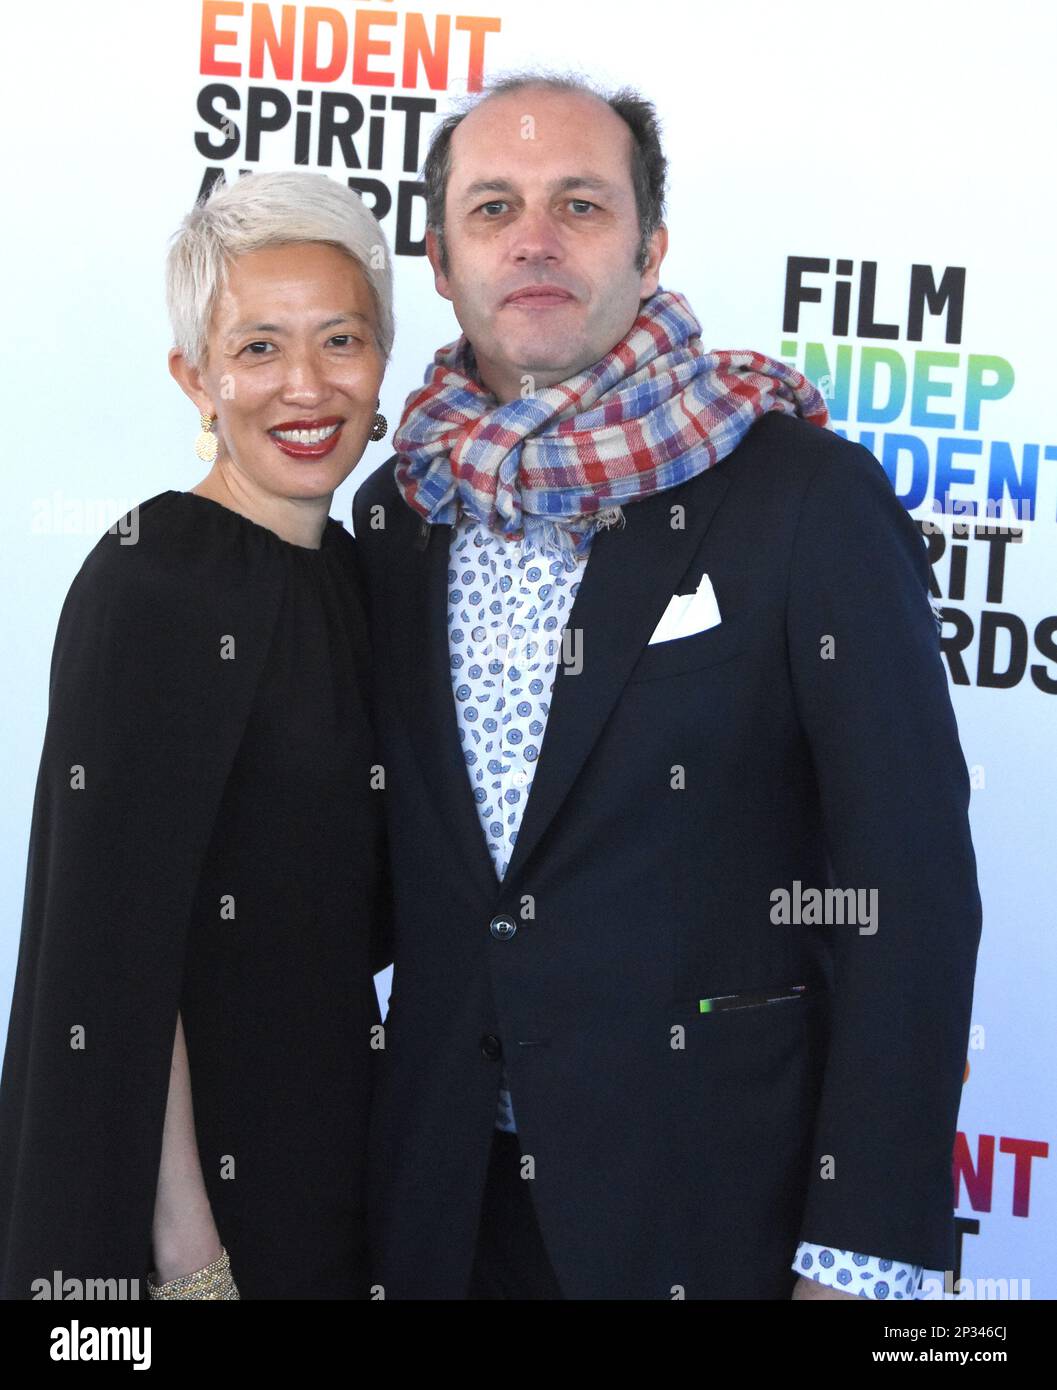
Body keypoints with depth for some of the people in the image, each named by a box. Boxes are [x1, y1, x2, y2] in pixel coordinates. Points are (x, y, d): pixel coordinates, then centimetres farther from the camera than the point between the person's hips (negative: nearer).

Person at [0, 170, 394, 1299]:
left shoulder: (343, 563, 4)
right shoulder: (154, 580, -20)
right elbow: (117, 947, -22)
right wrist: (184, 1240, -20)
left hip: (319, 1115, 8)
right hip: (190, 1150, -8)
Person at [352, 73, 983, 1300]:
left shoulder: (808, 497, -13)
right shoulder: (394, 509, 3)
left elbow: (906, 888, -14)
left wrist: (863, 1254, -15)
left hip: (711, 1192, -4)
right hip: (444, 1187, 4)